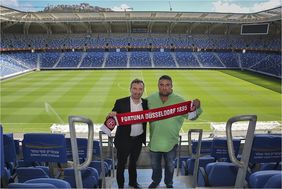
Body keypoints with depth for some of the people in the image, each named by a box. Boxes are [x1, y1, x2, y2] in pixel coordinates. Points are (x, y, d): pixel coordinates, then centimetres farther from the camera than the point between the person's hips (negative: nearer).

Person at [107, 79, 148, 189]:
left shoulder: (146, 103, -4)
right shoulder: (120, 102, -14)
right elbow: (113, 117, -12)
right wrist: (111, 116, -32)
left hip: (138, 139, 3)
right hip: (124, 140, -3)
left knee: (133, 162, 23)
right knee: (121, 163, 14)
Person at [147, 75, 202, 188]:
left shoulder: (179, 100, -14)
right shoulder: (150, 99, -11)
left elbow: (192, 116, -9)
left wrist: (196, 107, -29)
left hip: (170, 141, -1)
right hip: (154, 141, 1)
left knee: (170, 165, 23)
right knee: (155, 164, 24)